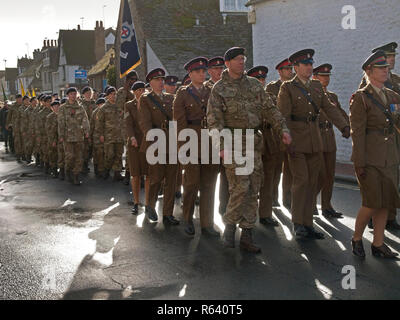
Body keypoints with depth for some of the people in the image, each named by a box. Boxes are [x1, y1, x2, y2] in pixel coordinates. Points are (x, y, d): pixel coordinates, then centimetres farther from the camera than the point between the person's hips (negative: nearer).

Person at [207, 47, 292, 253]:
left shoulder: (254, 84, 13)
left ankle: (247, 235, 14)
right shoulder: (219, 88, -1)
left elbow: (269, 109, 12)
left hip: (254, 143, 5)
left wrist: (282, 129, 0)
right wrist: (221, 145, -21)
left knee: (253, 189, 5)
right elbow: (214, 120, -8)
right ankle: (229, 226, 8)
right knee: (240, 187, -14)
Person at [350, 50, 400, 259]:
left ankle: (378, 244, 19)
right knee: (372, 202, -6)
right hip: (370, 157, -6)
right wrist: (360, 163, -15)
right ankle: (357, 239, 15)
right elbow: (357, 132, -11)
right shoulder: (361, 97, -7)